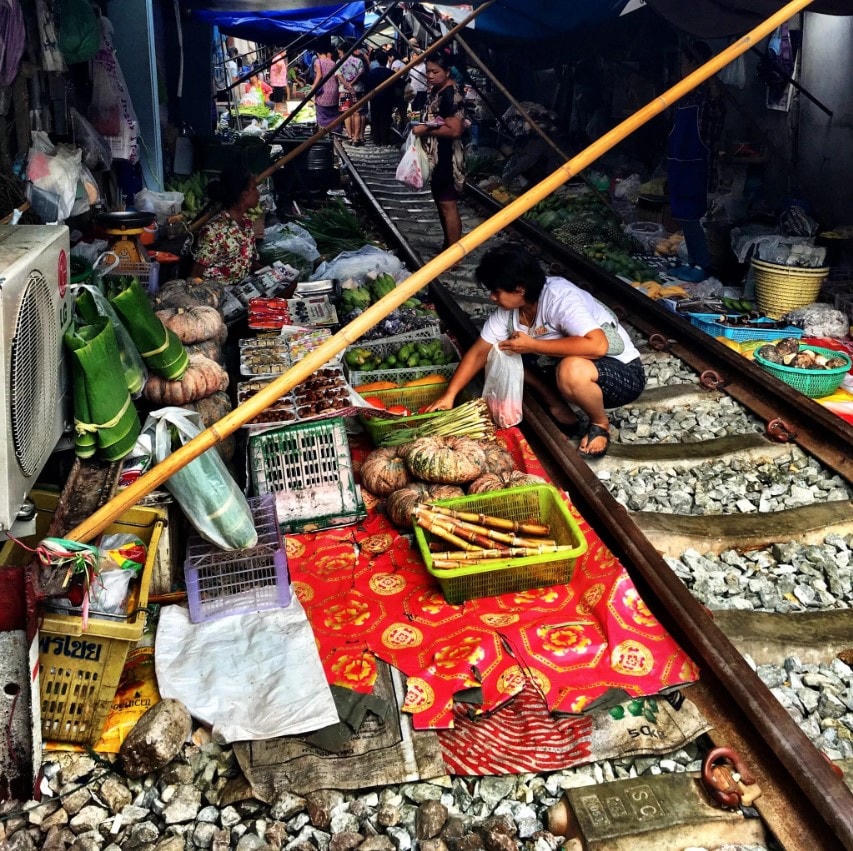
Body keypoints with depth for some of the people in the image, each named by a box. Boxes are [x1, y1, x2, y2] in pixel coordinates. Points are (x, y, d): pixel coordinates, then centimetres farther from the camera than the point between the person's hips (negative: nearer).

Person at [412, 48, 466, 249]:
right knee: (441, 202, 17)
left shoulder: (451, 95, -19)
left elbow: (455, 130, -25)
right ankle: (447, 246, 28)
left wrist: (426, 129, -20)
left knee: (448, 204, -5)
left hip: (447, 158, -10)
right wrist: (422, 125, 10)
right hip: (436, 156, 10)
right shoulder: (436, 91, 10)